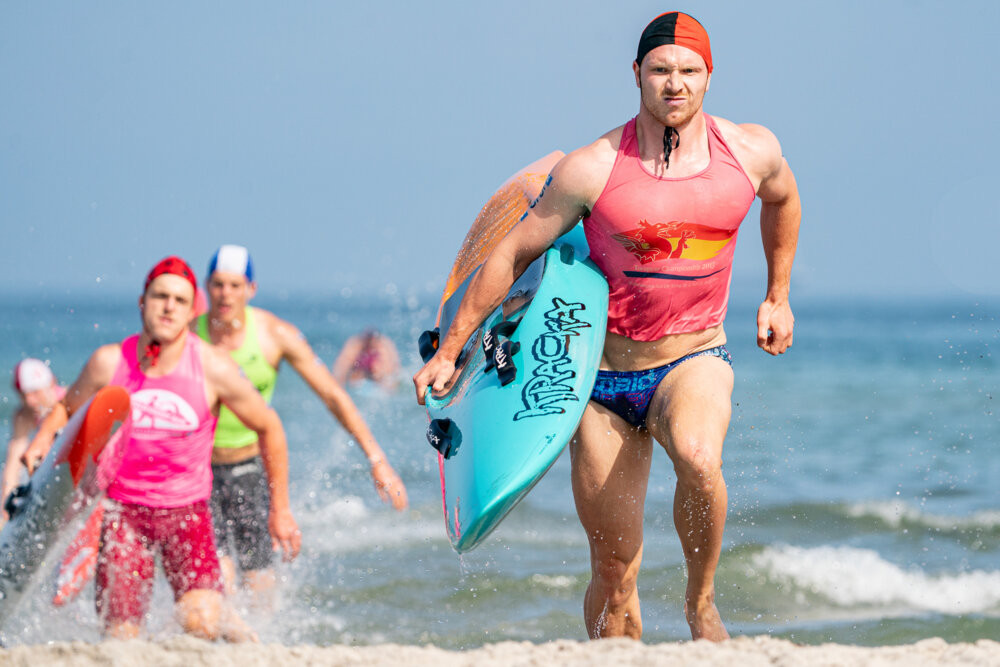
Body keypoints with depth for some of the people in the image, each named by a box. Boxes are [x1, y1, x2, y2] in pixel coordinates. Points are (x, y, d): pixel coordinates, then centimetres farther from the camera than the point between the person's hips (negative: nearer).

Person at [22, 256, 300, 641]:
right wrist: (43, 439, -8)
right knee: (120, 638, -5)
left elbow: (269, 428, 3)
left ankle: (237, 629, 13)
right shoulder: (109, 363, -5)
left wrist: (280, 509, 6)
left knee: (200, 621, -22)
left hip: (186, 511, -1)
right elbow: (67, 407, 14)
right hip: (122, 510, 1)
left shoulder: (213, 369, -9)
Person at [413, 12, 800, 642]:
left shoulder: (752, 152, -6)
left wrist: (778, 298, 24)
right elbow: (512, 254, -3)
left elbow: (782, 199, 20)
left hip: (695, 359, 0)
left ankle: (702, 603, -12)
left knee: (698, 458, -35)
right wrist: (449, 352, 0)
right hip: (606, 374, 0)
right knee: (615, 570, 1)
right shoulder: (593, 169, -13)